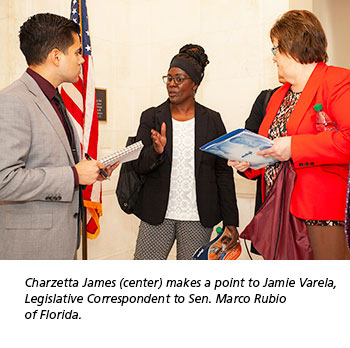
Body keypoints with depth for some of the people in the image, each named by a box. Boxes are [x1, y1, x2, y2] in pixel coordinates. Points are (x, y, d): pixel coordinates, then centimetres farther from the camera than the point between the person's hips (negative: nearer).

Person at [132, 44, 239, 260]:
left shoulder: (212, 120, 4)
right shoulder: (151, 117, 4)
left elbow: (223, 172, 4)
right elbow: (138, 166, -1)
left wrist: (230, 220, 3)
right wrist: (156, 151, -23)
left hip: (198, 218, 0)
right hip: (157, 215, 1)